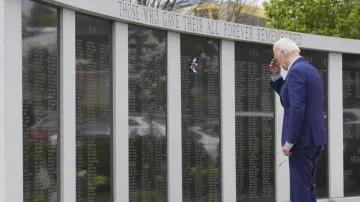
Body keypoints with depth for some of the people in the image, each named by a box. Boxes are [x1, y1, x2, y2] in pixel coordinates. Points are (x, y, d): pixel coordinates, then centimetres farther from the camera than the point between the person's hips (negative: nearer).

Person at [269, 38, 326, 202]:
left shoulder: (296, 71, -15)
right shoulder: (311, 70, 16)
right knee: (308, 186, 15)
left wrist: (289, 141, -20)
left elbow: (297, 108, -23)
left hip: (302, 139, -10)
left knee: (300, 189, -7)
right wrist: (276, 76, 17)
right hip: (314, 137, 10)